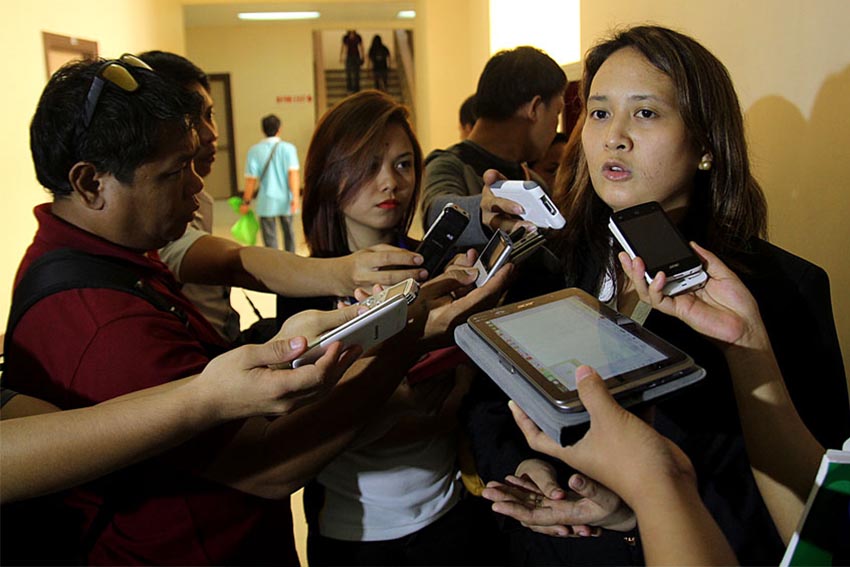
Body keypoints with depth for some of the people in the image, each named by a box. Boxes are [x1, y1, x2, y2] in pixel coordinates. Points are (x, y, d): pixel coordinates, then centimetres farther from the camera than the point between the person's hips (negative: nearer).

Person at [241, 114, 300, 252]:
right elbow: (293, 173, -15)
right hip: (285, 201, 1)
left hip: (266, 203, -1)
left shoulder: (254, 151, -3)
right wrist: (295, 197, -19)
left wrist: (246, 202, 3)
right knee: (288, 233, 20)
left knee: (270, 238, 4)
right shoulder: (288, 148, -4)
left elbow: (251, 179, -5)